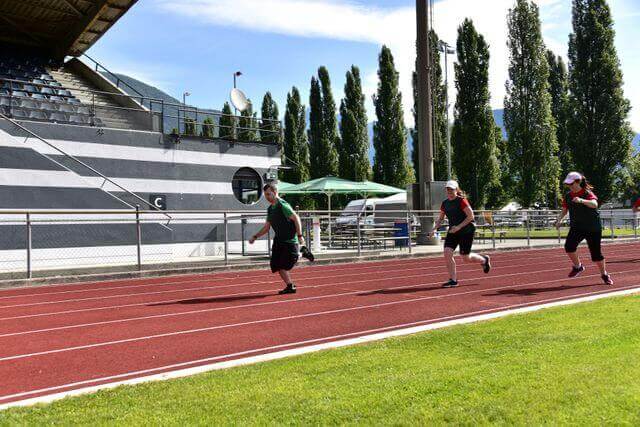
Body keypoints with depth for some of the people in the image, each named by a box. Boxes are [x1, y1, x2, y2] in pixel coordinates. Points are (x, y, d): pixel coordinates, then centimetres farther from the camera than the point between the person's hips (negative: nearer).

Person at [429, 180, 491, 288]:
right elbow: (440, 219, 15)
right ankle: (453, 280, -1)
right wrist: (434, 229, -1)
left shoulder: (461, 201, -14)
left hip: (466, 231, -6)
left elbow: (471, 216, -17)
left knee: (466, 258, 2)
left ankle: (484, 260, 34)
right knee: (447, 253, -11)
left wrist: (459, 227, -24)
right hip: (453, 231, 6)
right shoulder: (445, 203, 5)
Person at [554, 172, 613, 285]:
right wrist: (559, 220, -5)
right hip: (576, 227, 4)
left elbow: (594, 204, -34)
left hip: (593, 228, -4)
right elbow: (564, 210, 12)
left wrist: (581, 200, -51)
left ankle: (604, 274, 27)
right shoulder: (568, 195, 2)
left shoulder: (588, 193, -14)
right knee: (569, 246, -22)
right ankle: (577, 266, 4)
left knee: (596, 252, 3)